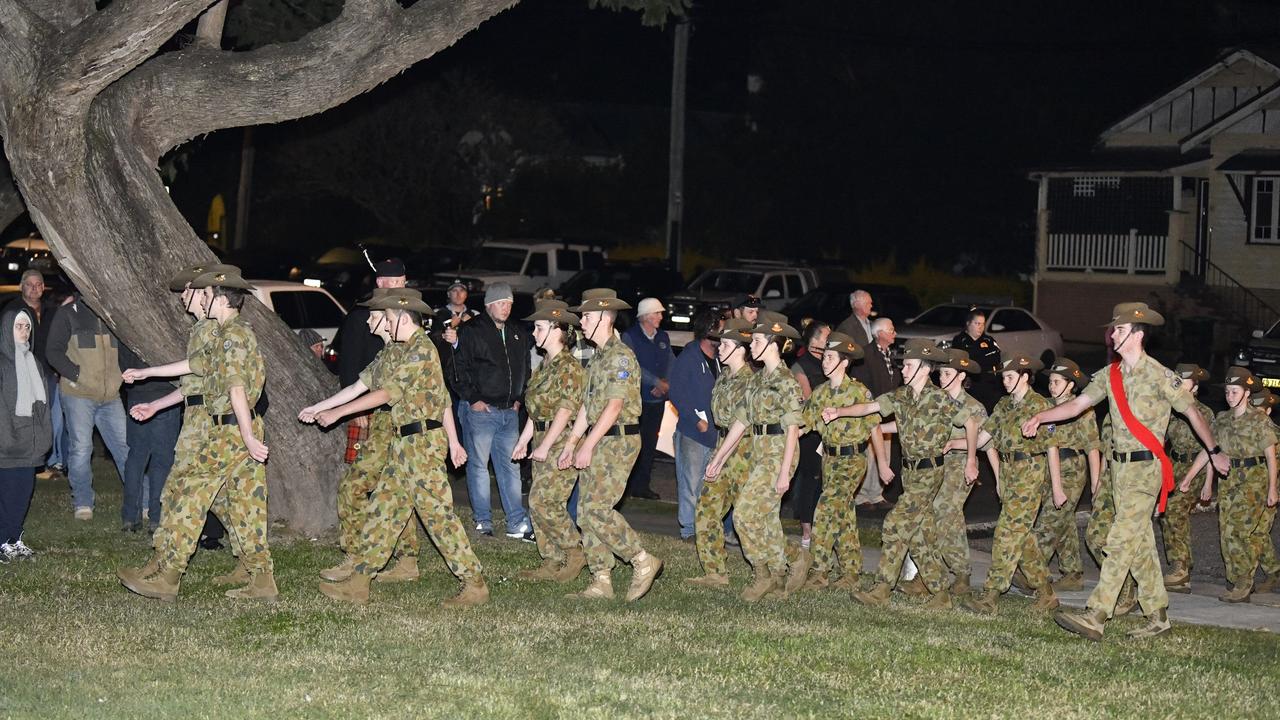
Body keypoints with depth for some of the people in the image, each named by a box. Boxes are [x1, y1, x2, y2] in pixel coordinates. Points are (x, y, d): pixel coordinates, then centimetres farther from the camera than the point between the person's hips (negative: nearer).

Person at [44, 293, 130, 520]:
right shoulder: (68, 314, 0)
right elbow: (54, 351, -5)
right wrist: (76, 374, -15)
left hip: (111, 396, 4)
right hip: (78, 395, -3)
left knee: (125, 447, 2)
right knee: (80, 449, -1)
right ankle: (82, 503, 10)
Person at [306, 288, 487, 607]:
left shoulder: (421, 350, -15)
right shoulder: (406, 351, 17)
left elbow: (386, 393, -17)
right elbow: (443, 397, 20)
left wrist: (337, 413, -12)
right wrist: (453, 440, 22)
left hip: (422, 443, -10)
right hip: (405, 445, 10)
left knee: (438, 514, -8)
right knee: (383, 509, 9)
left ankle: (475, 584, -2)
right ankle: (358, 583, 11)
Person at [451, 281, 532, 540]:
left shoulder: (517, 334, 13)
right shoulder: (471, 331, -5)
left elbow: (525, 369, 23)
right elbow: (459, 368, -8)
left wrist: (518, 398, 12)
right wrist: (473, 399, -12)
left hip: (509, 412, 5)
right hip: (480, 410, -5)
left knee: (510, 465, 5)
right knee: (478, 465, 2)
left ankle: (517, 523, 5)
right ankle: (483, 521, 10)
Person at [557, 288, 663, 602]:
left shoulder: (621, 356, -13)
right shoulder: (598, 357, 18)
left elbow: (614, 406, -19)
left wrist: (588, 445, -21)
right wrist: (571, 443, 19)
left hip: (618, 441, -10)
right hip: (597, 442, 10)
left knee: (597, 509, -16)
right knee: (586, 512, 6)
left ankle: (643, 561, -4)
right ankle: (601, 582, 10)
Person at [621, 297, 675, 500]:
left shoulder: (663, 337, 12)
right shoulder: (630, 336, -6)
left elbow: (672, 362, 11)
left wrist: (666, 383, -7)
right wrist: (656, 382, -16)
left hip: (657, 399, 6)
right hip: (636, 398, -6)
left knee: (650, 443, 8)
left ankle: (642, 485, 15)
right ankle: (626, 485, 1)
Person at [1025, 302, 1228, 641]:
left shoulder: (1159, 376, -10)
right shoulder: (1110, 375, 10)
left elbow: (1192, 412, -1)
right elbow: (1079, 403, 7)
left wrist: (1215, 452, 6)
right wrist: (1040, 417, -6)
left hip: (1146, 467, -7)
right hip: (1120, 465, 7)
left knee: (1121, 541, -13)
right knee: (1140, 543, 10)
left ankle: (1095, 617, -19)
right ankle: (1158, 616, 18)